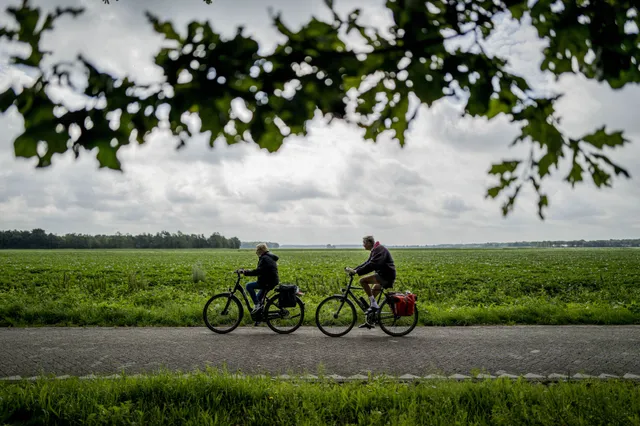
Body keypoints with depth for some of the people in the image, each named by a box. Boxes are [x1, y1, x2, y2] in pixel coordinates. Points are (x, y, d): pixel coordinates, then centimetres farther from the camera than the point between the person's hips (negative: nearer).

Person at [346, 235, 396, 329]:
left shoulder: (379, 249, -15)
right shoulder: (374, 251, 18)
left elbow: (372, 265, -26)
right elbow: (367, 263, 20)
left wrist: (357, 272, -27)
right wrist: (354, 269, 9)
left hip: (386, 276, -11)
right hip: (383, 276, 11)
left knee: (363, 281, -19)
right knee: (372, 295, 12)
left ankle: (374, 305, -14)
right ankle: (369, 322, 17)